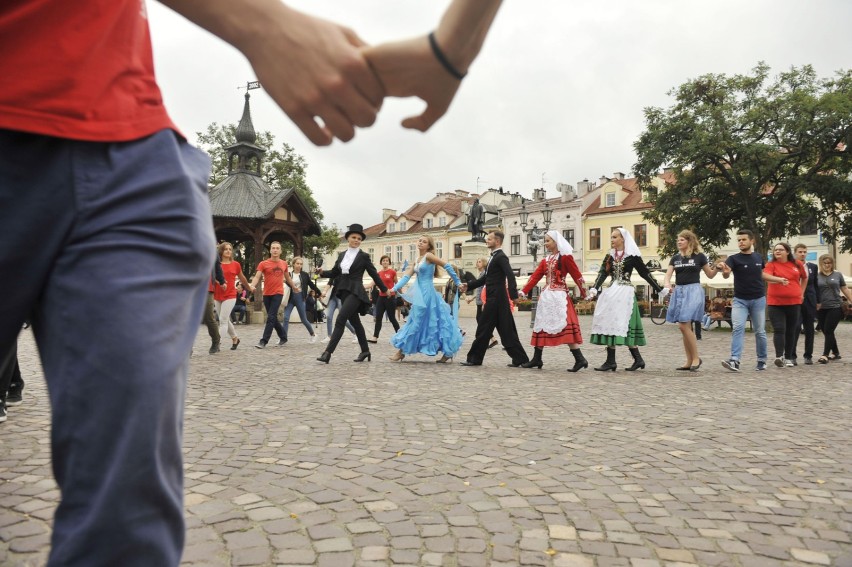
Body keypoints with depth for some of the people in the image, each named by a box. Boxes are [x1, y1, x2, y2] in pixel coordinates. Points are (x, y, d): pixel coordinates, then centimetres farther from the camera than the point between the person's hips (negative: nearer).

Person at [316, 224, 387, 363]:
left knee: (340, 320, -16)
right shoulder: (342, 255, 12)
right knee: (355, 322, 12)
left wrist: (385, 289, 8)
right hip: (344, 291, 6)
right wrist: (323, 272, -5)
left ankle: (328, 352, -18)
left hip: (356, 292, -6)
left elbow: (374, 274, 3)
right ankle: (365, 351, 23)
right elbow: (334, 272, 14)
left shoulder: (364, 256, -2)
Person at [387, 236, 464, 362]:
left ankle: (402, 351, 6)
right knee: (432, 322, 10)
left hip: (427, 293, -9)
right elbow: (406, 276, 7)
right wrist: (394, 289, -4)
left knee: (416, 321, -2)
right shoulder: (416, 260, 15)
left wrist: (458, 282, -9)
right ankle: (448, 352, 15)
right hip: (420, 294, 9)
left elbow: (447, 266, -11)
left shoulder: (429, 256, -8)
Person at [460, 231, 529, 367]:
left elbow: (511, 276, -23)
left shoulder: (501, 256, -11)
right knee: (506, 330, 10)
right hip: (494, 299, 10)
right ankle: (520, 358, 13)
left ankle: (475, 359, 6)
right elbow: (486, 278, 22)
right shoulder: (494, 257, 19)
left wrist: (514, 296, -31)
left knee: (484, 329, -2)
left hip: (496, 299, -10)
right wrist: (468, 286, 14)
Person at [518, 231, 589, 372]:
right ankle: (537, 359, 15)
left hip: (559, 295, -7)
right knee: (542, 326, 9)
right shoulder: (545, 260, 14)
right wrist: (523, 291, 1)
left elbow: (577, 275, -7)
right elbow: (535, 276, 9)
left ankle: (580, 359, -9)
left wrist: (584, 294, -9)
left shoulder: (566, 257, -5)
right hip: (546, 295, 8)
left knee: (565, 326, -14)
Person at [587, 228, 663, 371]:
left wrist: (659, 289, 1)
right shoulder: (610, 256, 13)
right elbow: (602, 273, 1)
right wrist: (594, 289, -14)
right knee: (608, 322, 1)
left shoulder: (632, 256, -1)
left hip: (625, 292, -6)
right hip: (611, 292, 6)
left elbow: (645, 273, 2)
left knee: (619, 324, -9)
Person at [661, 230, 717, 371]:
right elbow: (668, 275, 5)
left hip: (693, 291, -5)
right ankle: (689, 361, 13)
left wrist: (717, 268, -13)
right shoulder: (675, 258, 12)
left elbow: (710, 275, 8)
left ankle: (696, 358, -1)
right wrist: (666, 285, -16)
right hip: (679, 292, 5)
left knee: (685, 325, -15)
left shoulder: (699, 256, 0)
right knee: (684, 327, 6)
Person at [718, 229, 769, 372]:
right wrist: (724, 271, -48)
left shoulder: (759, 257, 5)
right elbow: (726, 274, -27)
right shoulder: (733, 258, -7)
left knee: (760, 331, 9)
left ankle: (762, 361, 23)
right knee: (737, 328, -16)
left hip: (758, 299, 2)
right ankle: (735, 360, -22)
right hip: (740, 300, -2)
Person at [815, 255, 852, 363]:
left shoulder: (838, 275, 6)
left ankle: (825, 355, -8)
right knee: (826, 332, 8)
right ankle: (836, 353, 25)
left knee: (828, 331, -9)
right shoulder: (817, 276, 5)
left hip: (835, 307, -2)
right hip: (821, 309, 2)